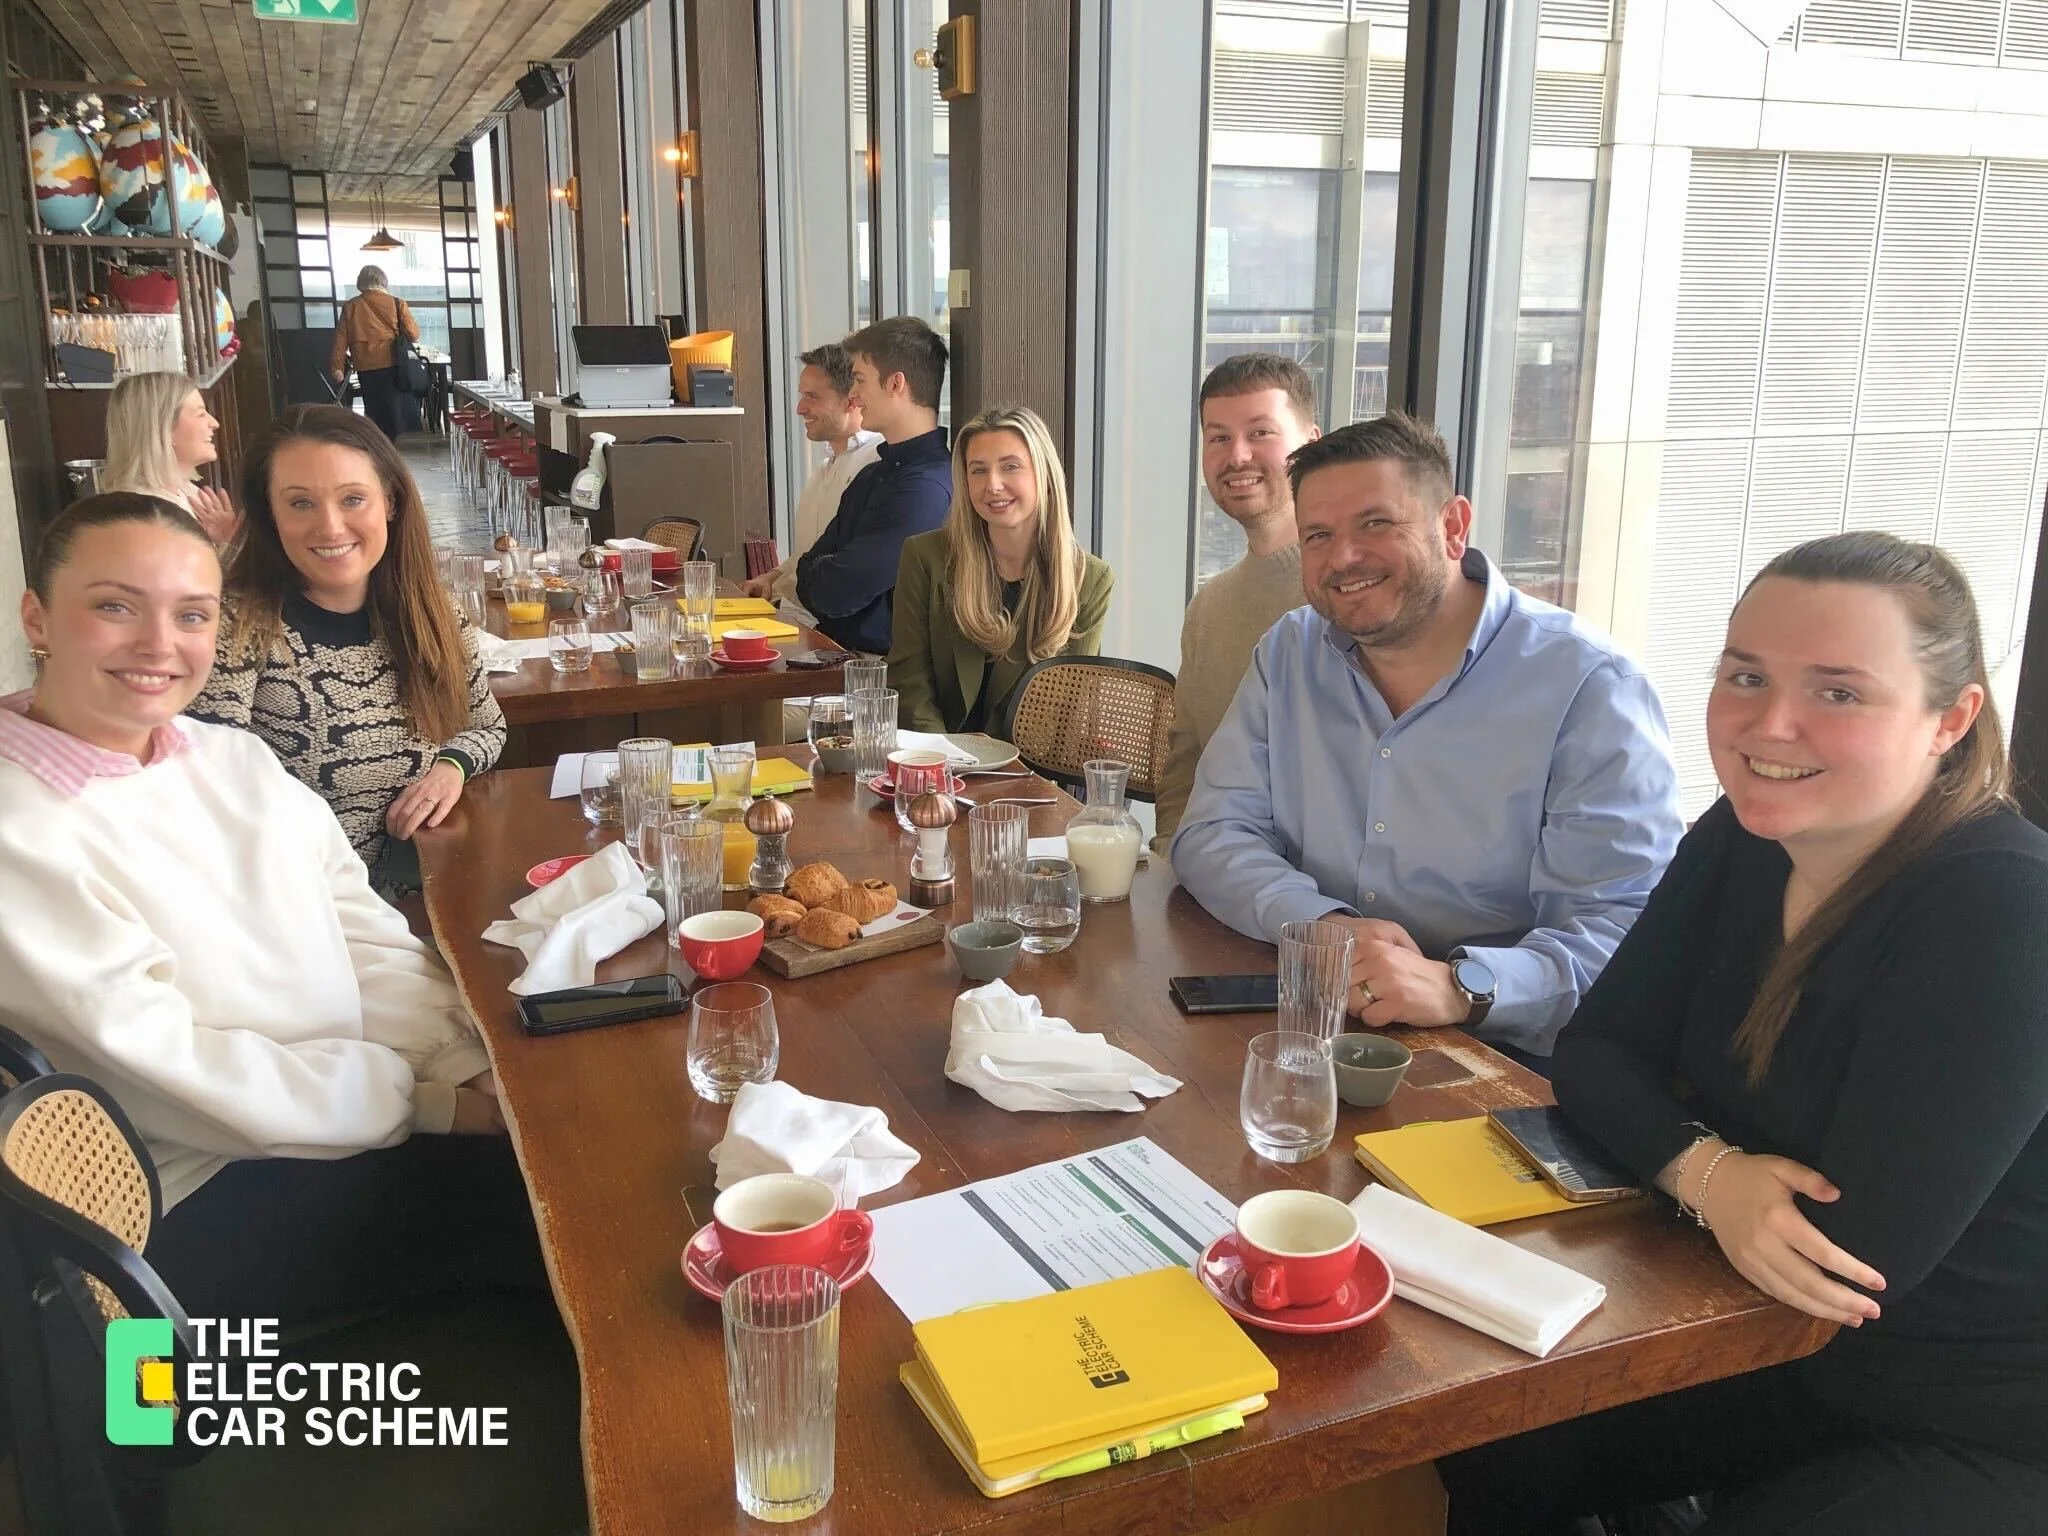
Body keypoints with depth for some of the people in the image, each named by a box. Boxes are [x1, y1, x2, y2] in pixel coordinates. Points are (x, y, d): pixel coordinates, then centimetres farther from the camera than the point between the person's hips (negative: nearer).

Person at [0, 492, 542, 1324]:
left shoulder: (236, 758, 7)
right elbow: (155, 1061, -17)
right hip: (202, 1203, -6)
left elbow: (368, 939, 6)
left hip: (363, 1116, 7)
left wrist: (466, 1067, -11)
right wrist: (428, 1100, -16)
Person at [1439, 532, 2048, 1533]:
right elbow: (1595, 1050, -2)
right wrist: (1706, 1170, -23)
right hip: (1784, 1352, 6)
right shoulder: (1738, 842, -4)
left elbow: (1862, 1250, -29)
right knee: (1488, 1449, -3)